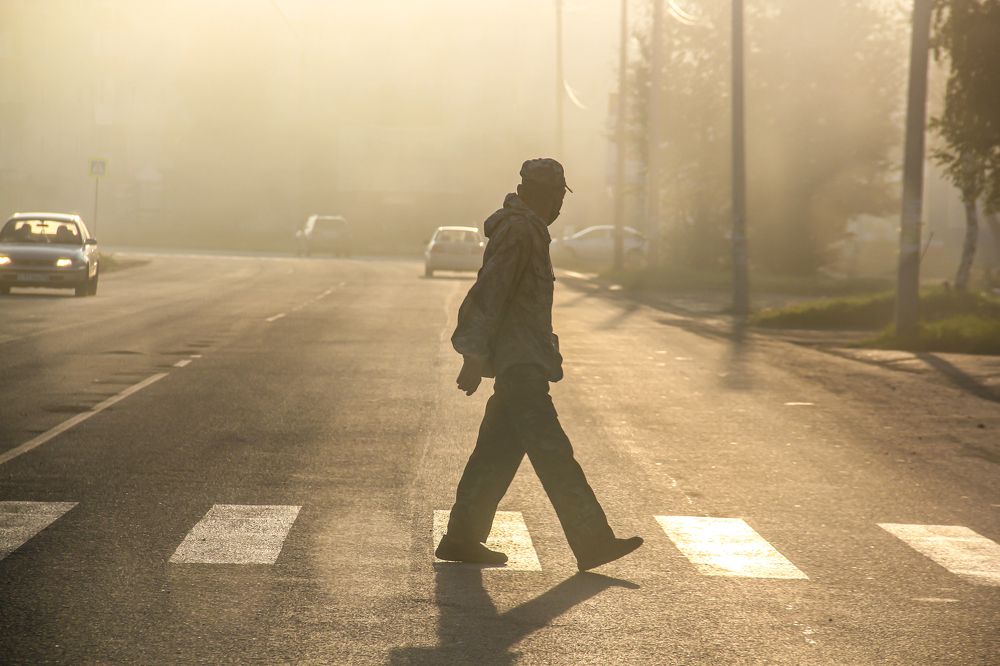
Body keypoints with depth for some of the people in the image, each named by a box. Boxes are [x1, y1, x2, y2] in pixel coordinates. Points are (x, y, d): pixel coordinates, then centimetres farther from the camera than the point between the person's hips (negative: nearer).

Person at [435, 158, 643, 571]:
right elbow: (491, 293, -19)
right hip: (520, 364, -11)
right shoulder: (518, 230, -13)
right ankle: (591, 542, -14)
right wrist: (475, 356, -23)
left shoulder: (526, 229, 20)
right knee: (552, 452, -12)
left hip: (520, 362, 11)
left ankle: (462, 538, 14)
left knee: (499, 451, 11)